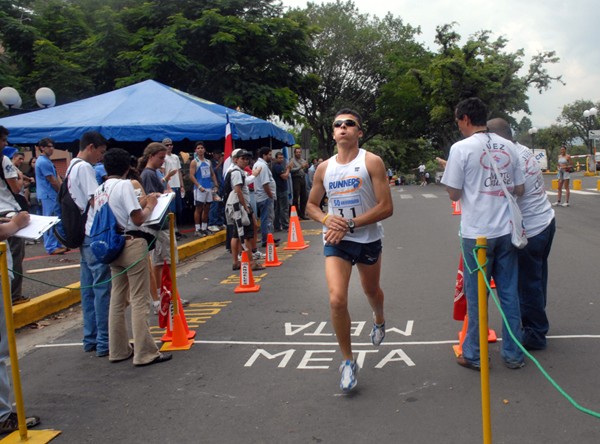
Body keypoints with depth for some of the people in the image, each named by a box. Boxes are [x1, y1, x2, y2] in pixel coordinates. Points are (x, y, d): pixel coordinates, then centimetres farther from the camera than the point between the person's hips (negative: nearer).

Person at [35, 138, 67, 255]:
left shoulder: (47, 161, 18)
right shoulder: (43, 162, -14)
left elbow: (57, 178, 17)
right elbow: (52, 180, -14)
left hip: (52, 195, 10)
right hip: (48, 196, -10)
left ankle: (57, 244, 18)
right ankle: (51, 247, -4)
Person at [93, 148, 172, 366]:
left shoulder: (99, 190, 12)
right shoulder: (124, 185, -11)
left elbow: (118, 213, 14)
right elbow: (137, 219, -15)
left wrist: (141, 203, 16)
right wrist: (150, 206, 2)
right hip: (132, 244, -8)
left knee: (118, 299, 13)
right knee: (139, 300, -4)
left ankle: (118, 350, 21)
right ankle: (145, 353, -1)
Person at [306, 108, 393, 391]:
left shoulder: (372, 162, -9)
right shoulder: (324, 168, 3)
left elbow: (386, 207, -15)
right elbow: (311, 205, 14)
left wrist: (349, 224, -21)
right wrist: (326, 219, -9)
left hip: (368, 240, -1)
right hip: (336, 242, 1)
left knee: (371, 291, 22)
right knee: (337, 299, -16)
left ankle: (379, 320, 59)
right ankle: (348, 361, 3)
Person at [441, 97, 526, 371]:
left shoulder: (462, 148, -10)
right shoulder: (508, 147, 5)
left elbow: (454, 194, -7)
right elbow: (519, 189, 9)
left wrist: (449, 171, 9)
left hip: (477, 233, -4)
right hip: (506, 231, 4)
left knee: (476, 296, 7)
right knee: (509, 293, 12)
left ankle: (473, 355, 18)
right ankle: (513, 354, 21)